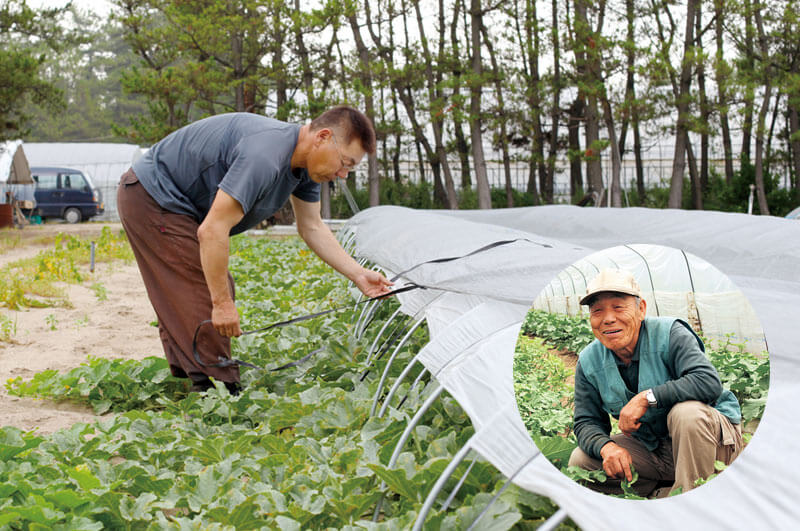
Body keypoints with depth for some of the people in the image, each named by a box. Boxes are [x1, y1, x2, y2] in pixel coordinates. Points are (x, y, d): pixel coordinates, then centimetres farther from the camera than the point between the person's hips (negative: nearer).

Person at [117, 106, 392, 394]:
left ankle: (185, 381, 17)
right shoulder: (265, 156, -34)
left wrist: (358, 275, 3)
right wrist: (222, 302, -28)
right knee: (205, 298, -13)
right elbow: (212, 231, -35)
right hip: (152, 199, -10)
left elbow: (313, 228, 9)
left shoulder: (306, 165, -2)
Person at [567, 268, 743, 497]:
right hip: (652, 449, 5)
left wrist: (647, 398, -34)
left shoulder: (669, 334, -18)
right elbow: (586, 422, -2)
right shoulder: (588, 362, -4)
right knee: (580, 460, -11)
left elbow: (709, 382, -32)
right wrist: (606, 447, -25)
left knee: (686, 411, -38)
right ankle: (663, 493, -4)